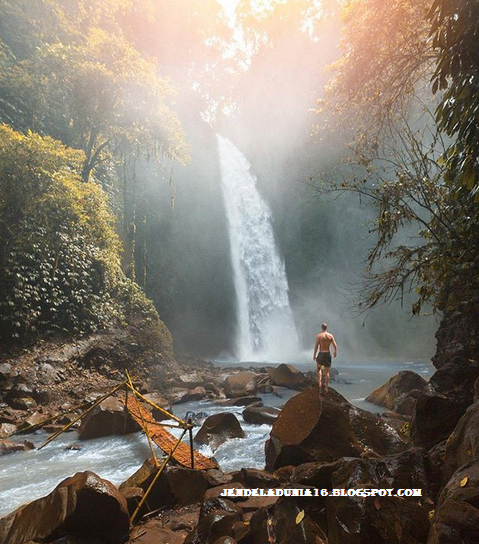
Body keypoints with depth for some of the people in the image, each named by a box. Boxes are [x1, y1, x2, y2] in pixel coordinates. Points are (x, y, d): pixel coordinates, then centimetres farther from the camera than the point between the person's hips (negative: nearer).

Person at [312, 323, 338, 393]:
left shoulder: (319, 336, -9)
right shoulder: (330, 336, -3)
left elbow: (316, 346, -12)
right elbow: (335, 346, -3)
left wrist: (314, 355, -4)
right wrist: (335, 352, 17)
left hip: (321, 354, -2)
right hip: (328, 354, 2)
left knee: (319, 368, 24)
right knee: (327, 372, 12)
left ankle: (320, 384, 11)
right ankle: (326, 387, 11)